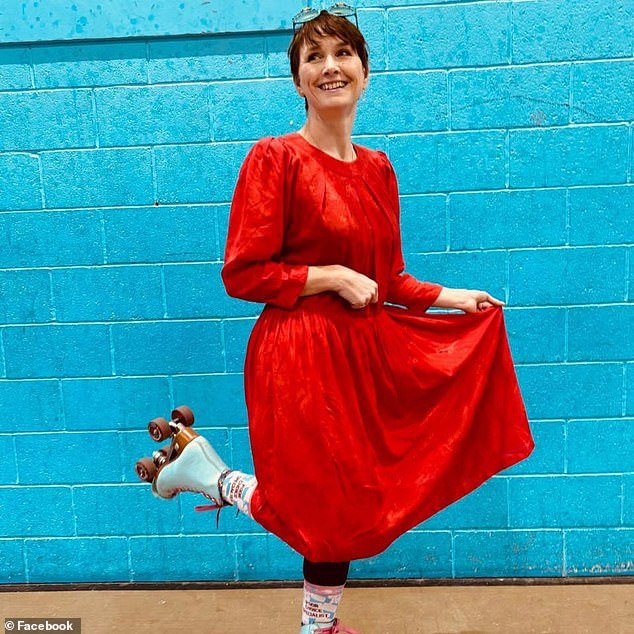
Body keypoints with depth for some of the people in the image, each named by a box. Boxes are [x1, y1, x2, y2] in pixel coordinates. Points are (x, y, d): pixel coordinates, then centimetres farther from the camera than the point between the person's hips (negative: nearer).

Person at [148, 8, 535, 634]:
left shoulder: (377, 168, 9)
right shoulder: (274, 158, -11)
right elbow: (241, 274, -14)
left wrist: (449, 297, 8)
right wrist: (331, 276, -17)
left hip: (363, 351, 7)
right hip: (301, 355, -7)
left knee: (344, 508, 17)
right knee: (330, 510, 2)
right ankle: (206, 473, 20)